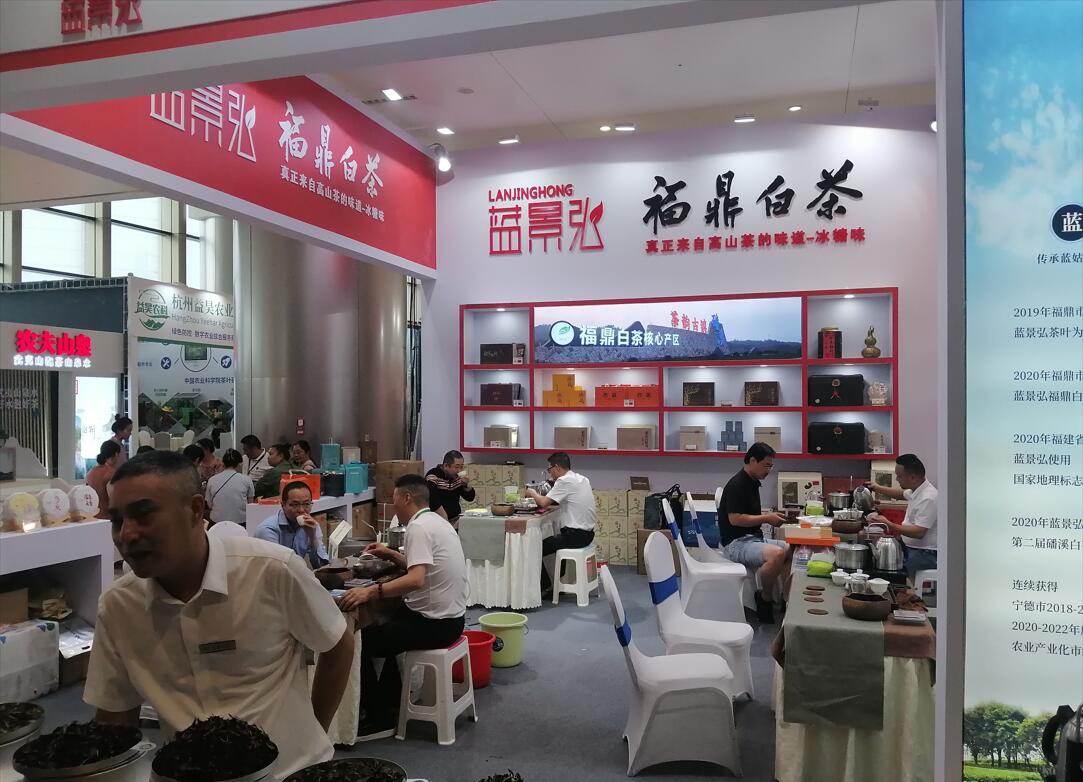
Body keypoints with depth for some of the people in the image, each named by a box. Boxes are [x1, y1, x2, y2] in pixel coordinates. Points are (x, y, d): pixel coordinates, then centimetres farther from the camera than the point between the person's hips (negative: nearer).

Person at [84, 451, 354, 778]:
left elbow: (339, 646, -2)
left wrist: (313, 732, 3)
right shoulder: (116, 605, -4)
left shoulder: (273, 570, -17)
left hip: (291, 768, -4)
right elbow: (115, 717, 8)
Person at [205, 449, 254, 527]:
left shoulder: (212, 480, 2)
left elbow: (210, 505, 11)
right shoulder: (246, 479, -2)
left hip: (217, 521, 2)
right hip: (240, 521, -2)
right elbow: (250, 503, 7)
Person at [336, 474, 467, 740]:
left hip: (435, 624, -10)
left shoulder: (419, 527, -19)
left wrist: (371, 591, -38)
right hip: (450, 617, 10)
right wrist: (392, 555, 23)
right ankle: (389, 698, 39)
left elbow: (416, 579, -33)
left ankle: (380, 720, 4)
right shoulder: (436, 521, 11)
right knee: (386, 624, 31)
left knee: (359, 643, -4)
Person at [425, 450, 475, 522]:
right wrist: (445, 519, -20)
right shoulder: (433, 476, -12)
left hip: (455, 518, 6)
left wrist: (467, 485, -8)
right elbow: (433, 502, -21)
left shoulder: (458, 477, 6)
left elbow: (470, 498, 10)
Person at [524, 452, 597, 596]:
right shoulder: (581, 479, 11)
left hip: (575, 535, -9)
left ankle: (545, 586, 11)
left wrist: (533, 493, 2)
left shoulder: (564, 481, -15)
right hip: (588, 534, 9)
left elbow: (543, 503, -17)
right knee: (553, 540, 31)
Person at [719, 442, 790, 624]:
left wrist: (770, 516, 7)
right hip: (737, 543, -10)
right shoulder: (737, 484, -16)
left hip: (753, 538, 10)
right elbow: (735, 519, -22)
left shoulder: (753, 482, 14)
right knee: (777, 554, -33)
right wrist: (766, 518, -15)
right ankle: (765, 598, -12)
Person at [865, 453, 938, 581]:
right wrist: (877, 488, 34)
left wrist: (888, 524, -25)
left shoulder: (928, 498, -22)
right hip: (909, 547, 10)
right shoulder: (916, 491, 8)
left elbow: (918, 532, -27)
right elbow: (902, 494, 34)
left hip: (925, 554, -10)